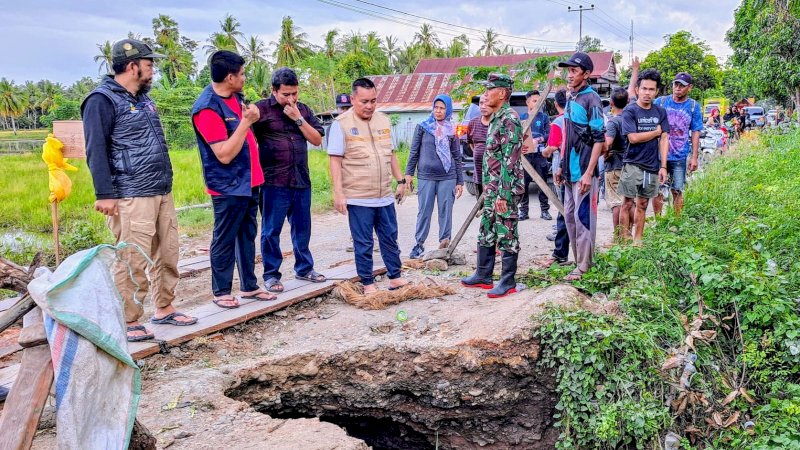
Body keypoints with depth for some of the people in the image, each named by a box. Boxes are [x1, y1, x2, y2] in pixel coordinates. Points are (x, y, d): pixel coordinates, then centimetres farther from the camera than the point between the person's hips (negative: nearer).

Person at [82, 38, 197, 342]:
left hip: (162, 194, 9)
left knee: (168, 255, 12)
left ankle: (164, 309, 25)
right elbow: (96, 150, -13)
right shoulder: (103, 100, -8)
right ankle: (129, 322, 6)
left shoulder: (143, 99, 19)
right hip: (131, 199, -9)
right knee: (132, 262, -5)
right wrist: (104, 194, -18)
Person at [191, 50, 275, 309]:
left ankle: (249, 286, 26)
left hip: (249, 181, 9)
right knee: (225, 240, 4)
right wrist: (246, 122, -22)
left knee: (247, 235, 15)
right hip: (228, 187, -9)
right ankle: (221, 292, 17)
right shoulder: (207, 109, -20)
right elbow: (225, 155, -23)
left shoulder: (235, 97, 7)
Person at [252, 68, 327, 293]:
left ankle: (304, 268, 28)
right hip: (274, 182, -5)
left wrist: (298, 118, -6)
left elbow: (317, 139, 5)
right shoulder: (262, 109, -3)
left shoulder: (303, 110, 12)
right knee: (271, 230, 3)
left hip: (302, 181, 5)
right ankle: (271, 275, 14)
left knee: (302, 228, 14)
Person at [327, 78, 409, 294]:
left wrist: (400, 180, 15)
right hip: (358, 199, -5)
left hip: (385, 196, 5)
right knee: (363, 244, 4)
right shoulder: (341, 124, -8)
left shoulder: (384, 120, 9)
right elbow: (335, 161, -10)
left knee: (390, 238, 13)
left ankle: (395, 278, 25)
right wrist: (338, 193, -15)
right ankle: (368, 283, 16)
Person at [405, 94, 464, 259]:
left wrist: (460, 181, 6)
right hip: (426, 176, -1)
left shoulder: (452, 131, 6)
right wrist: (409, 172, 1)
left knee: (446, 211, 3)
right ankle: (419, 244, 9)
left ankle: (445, 242, 11)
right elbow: (414, 151, 7)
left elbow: (457, 157, 9)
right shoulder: (422, 127, 3)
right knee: (424, 211, 2)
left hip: (447, 177, 1)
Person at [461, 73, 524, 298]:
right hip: (492, 188, 10)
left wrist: (503, 194, -23)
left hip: (505, 189, -10)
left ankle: (508, 282, 9)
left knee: (506, 235, -1)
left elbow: (510, 161, -22)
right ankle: (483, 275, 27)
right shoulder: (496, 118, 15)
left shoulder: (509, 119, -16)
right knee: (486, 233, 16)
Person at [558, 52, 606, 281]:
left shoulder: (591, 99, -11)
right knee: (569, 215, 13)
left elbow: (599, 139, -16)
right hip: (570, 171, 9)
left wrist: (589, 172, -20)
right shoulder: (570, 99, 14)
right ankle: (578, 259, 23)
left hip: (583, 170, -9)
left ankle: (583, 266, 3)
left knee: (583, 216, -5)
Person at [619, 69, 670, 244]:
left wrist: (663, 166, -1)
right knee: (628, 203, -1)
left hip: (652, 166, 4)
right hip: (632, 165, -4)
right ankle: (625, 240, 4)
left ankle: (638, 240, 17)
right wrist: (656, 132, -2)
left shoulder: (660, 112, 8)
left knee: (642, 204, 10)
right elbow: (633, 138, -14)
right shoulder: (630, 111, -5)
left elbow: (664, 140, 5)